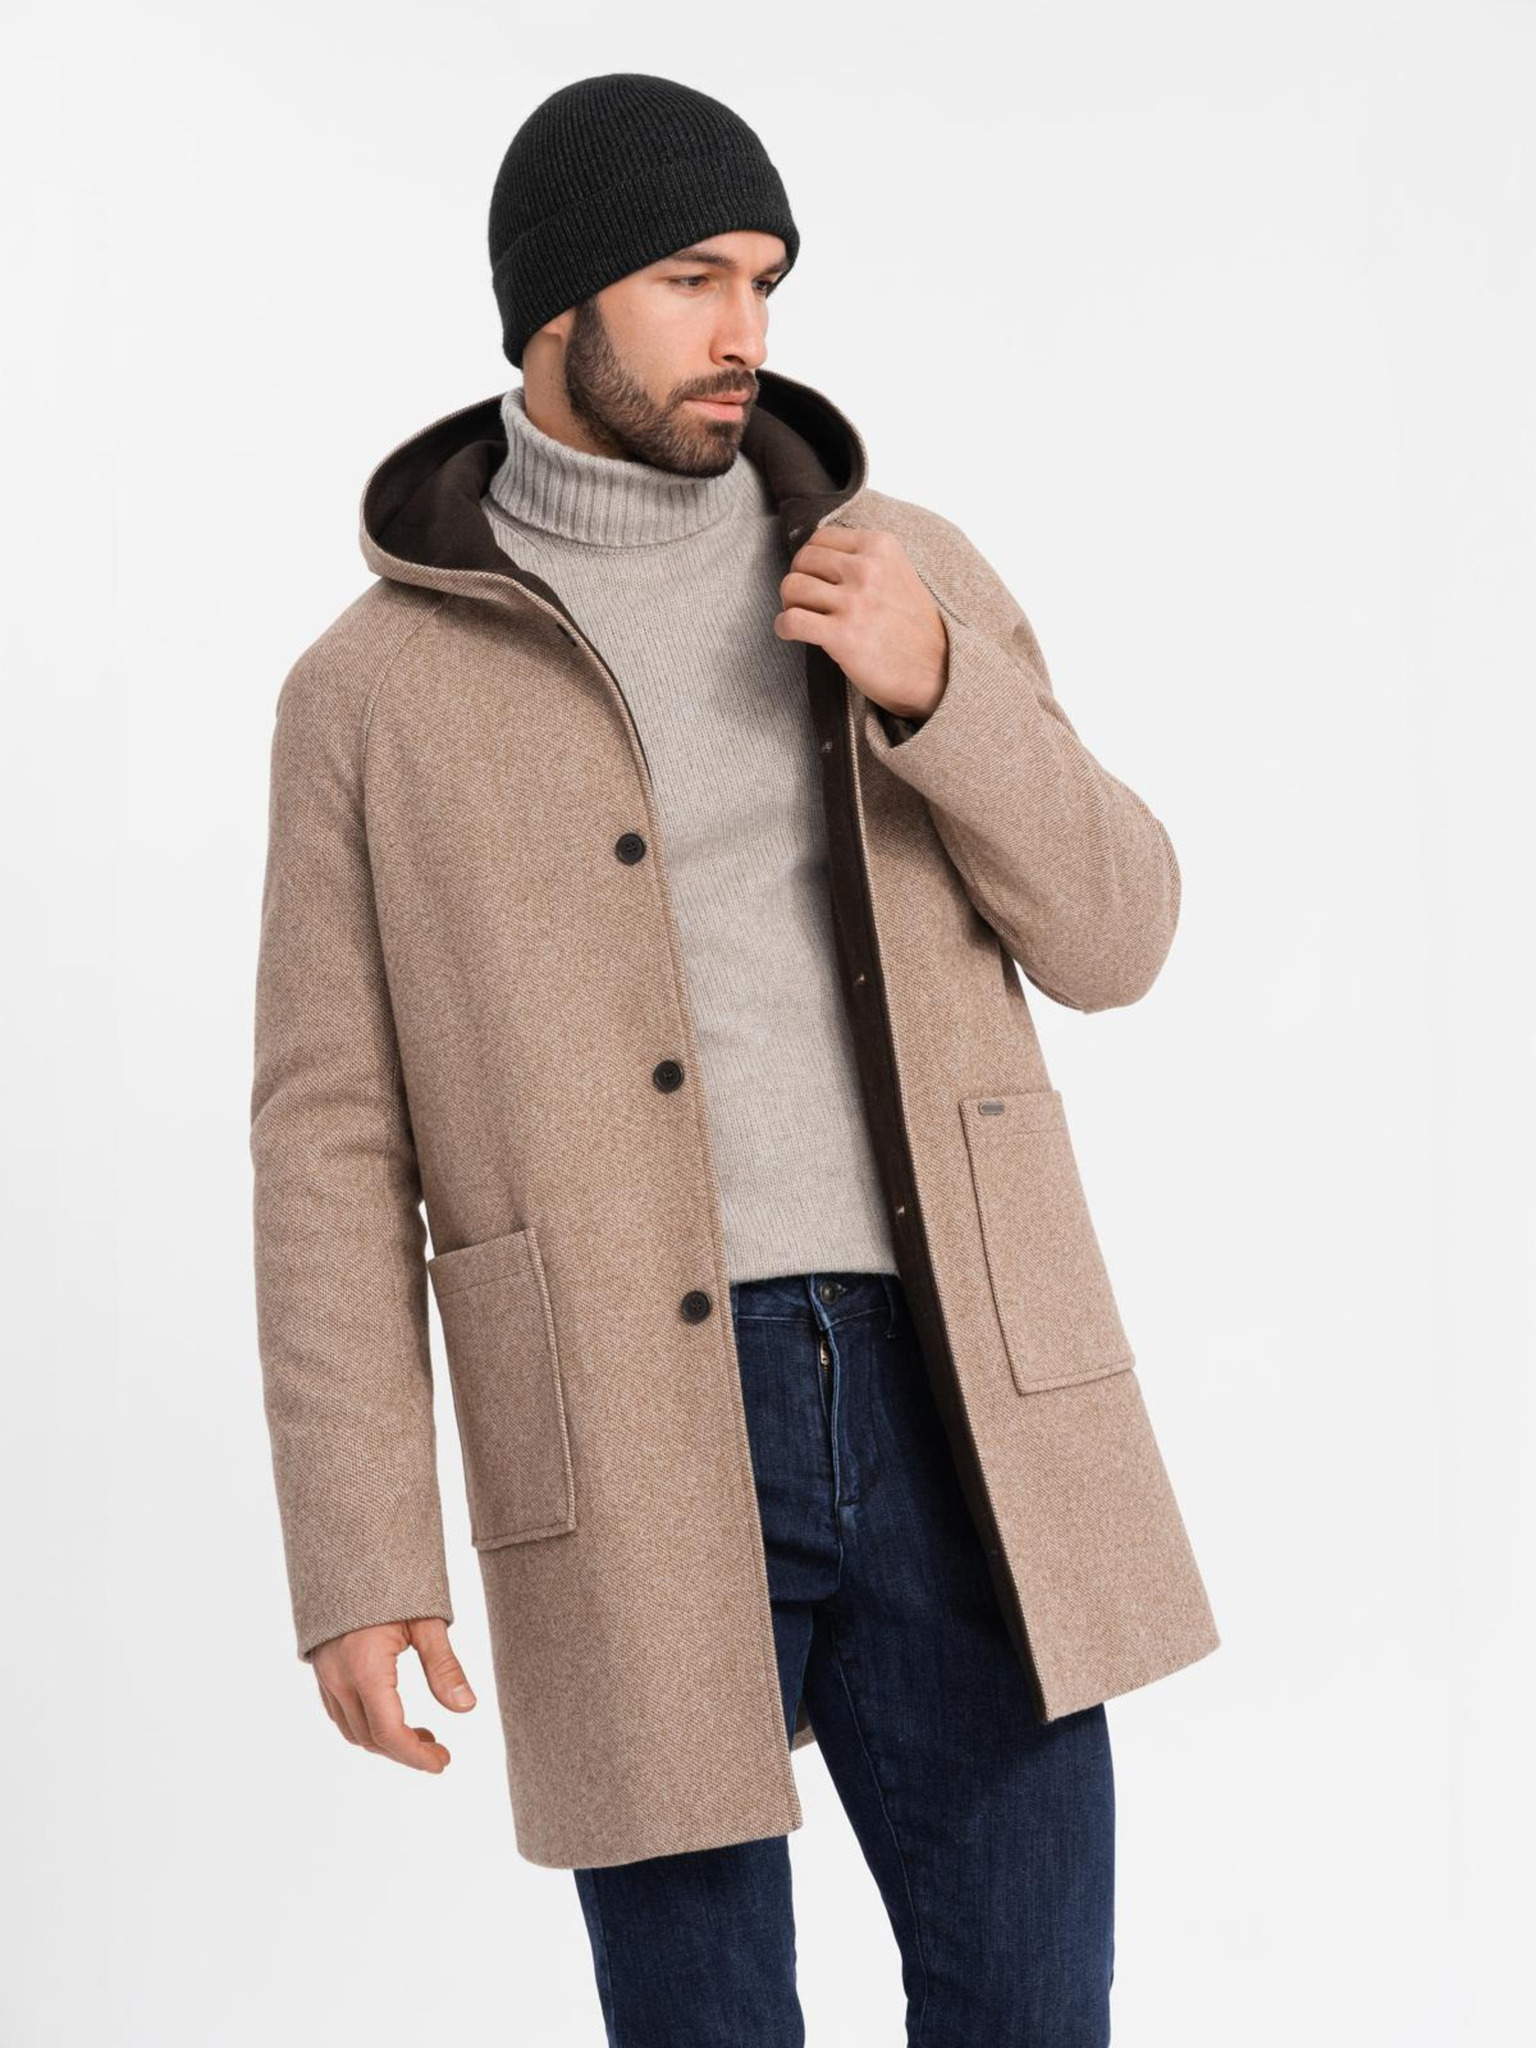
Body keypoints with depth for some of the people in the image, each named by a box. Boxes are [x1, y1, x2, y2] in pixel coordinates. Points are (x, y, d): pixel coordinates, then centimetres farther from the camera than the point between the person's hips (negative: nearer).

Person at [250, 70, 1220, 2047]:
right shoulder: (373, 688, 3)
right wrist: (357, 1566, -6)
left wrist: (930, 686, -12)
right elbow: (337, 1146, 1)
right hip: (637, 1449, -2)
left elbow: (1107, 937, 6)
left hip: (946, 1399, 2)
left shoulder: (907, 571, 10)